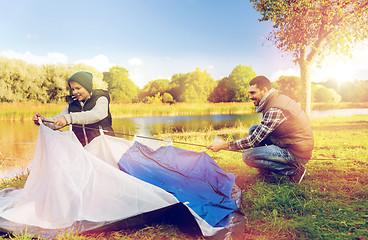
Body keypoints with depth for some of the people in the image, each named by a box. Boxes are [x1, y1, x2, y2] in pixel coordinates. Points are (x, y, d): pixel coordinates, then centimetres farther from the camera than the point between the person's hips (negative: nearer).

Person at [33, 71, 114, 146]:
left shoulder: (101, 99, 1)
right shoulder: (71, 106, 16)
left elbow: (97, 115, -20)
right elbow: (55, 123, 16)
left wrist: (68, 118, -26)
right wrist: (43, 120, -7)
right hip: (81, 148, 5)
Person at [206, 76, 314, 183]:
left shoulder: (274, 110, -24)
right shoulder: (279, 98, 7)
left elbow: (253, 141, -21)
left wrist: (223, 145, -16)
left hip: (297, 154, -10)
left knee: (247, 156, -16)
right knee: (253, 129, 8)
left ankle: (294, 170, -7)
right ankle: (266, 169, 13)